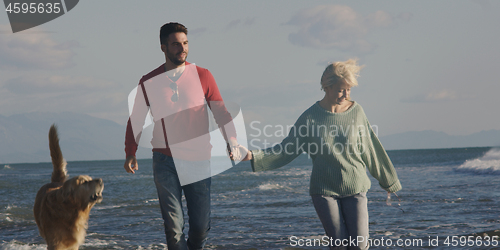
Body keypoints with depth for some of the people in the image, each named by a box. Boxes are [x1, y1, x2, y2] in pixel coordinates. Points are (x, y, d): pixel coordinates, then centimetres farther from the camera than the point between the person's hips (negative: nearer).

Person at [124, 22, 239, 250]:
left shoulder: (202, 76, 3)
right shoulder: (148, 83, 4)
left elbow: (221, 113, 0)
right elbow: (136, 121, 11)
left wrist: (233, 143, -15)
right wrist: (130, 154, 0)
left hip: (198, 161, 1)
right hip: (165, 161, 0)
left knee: (200, 227, 3)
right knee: (173, 226, -7)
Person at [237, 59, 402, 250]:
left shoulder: (356, 111, 2)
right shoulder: (310, 117, -3)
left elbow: (370, 149, 12)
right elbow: (287, 149, 0)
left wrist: (388, 180, 21)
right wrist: (253, 156, -13)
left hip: (355, 187, 1)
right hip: (324, 189, -1)